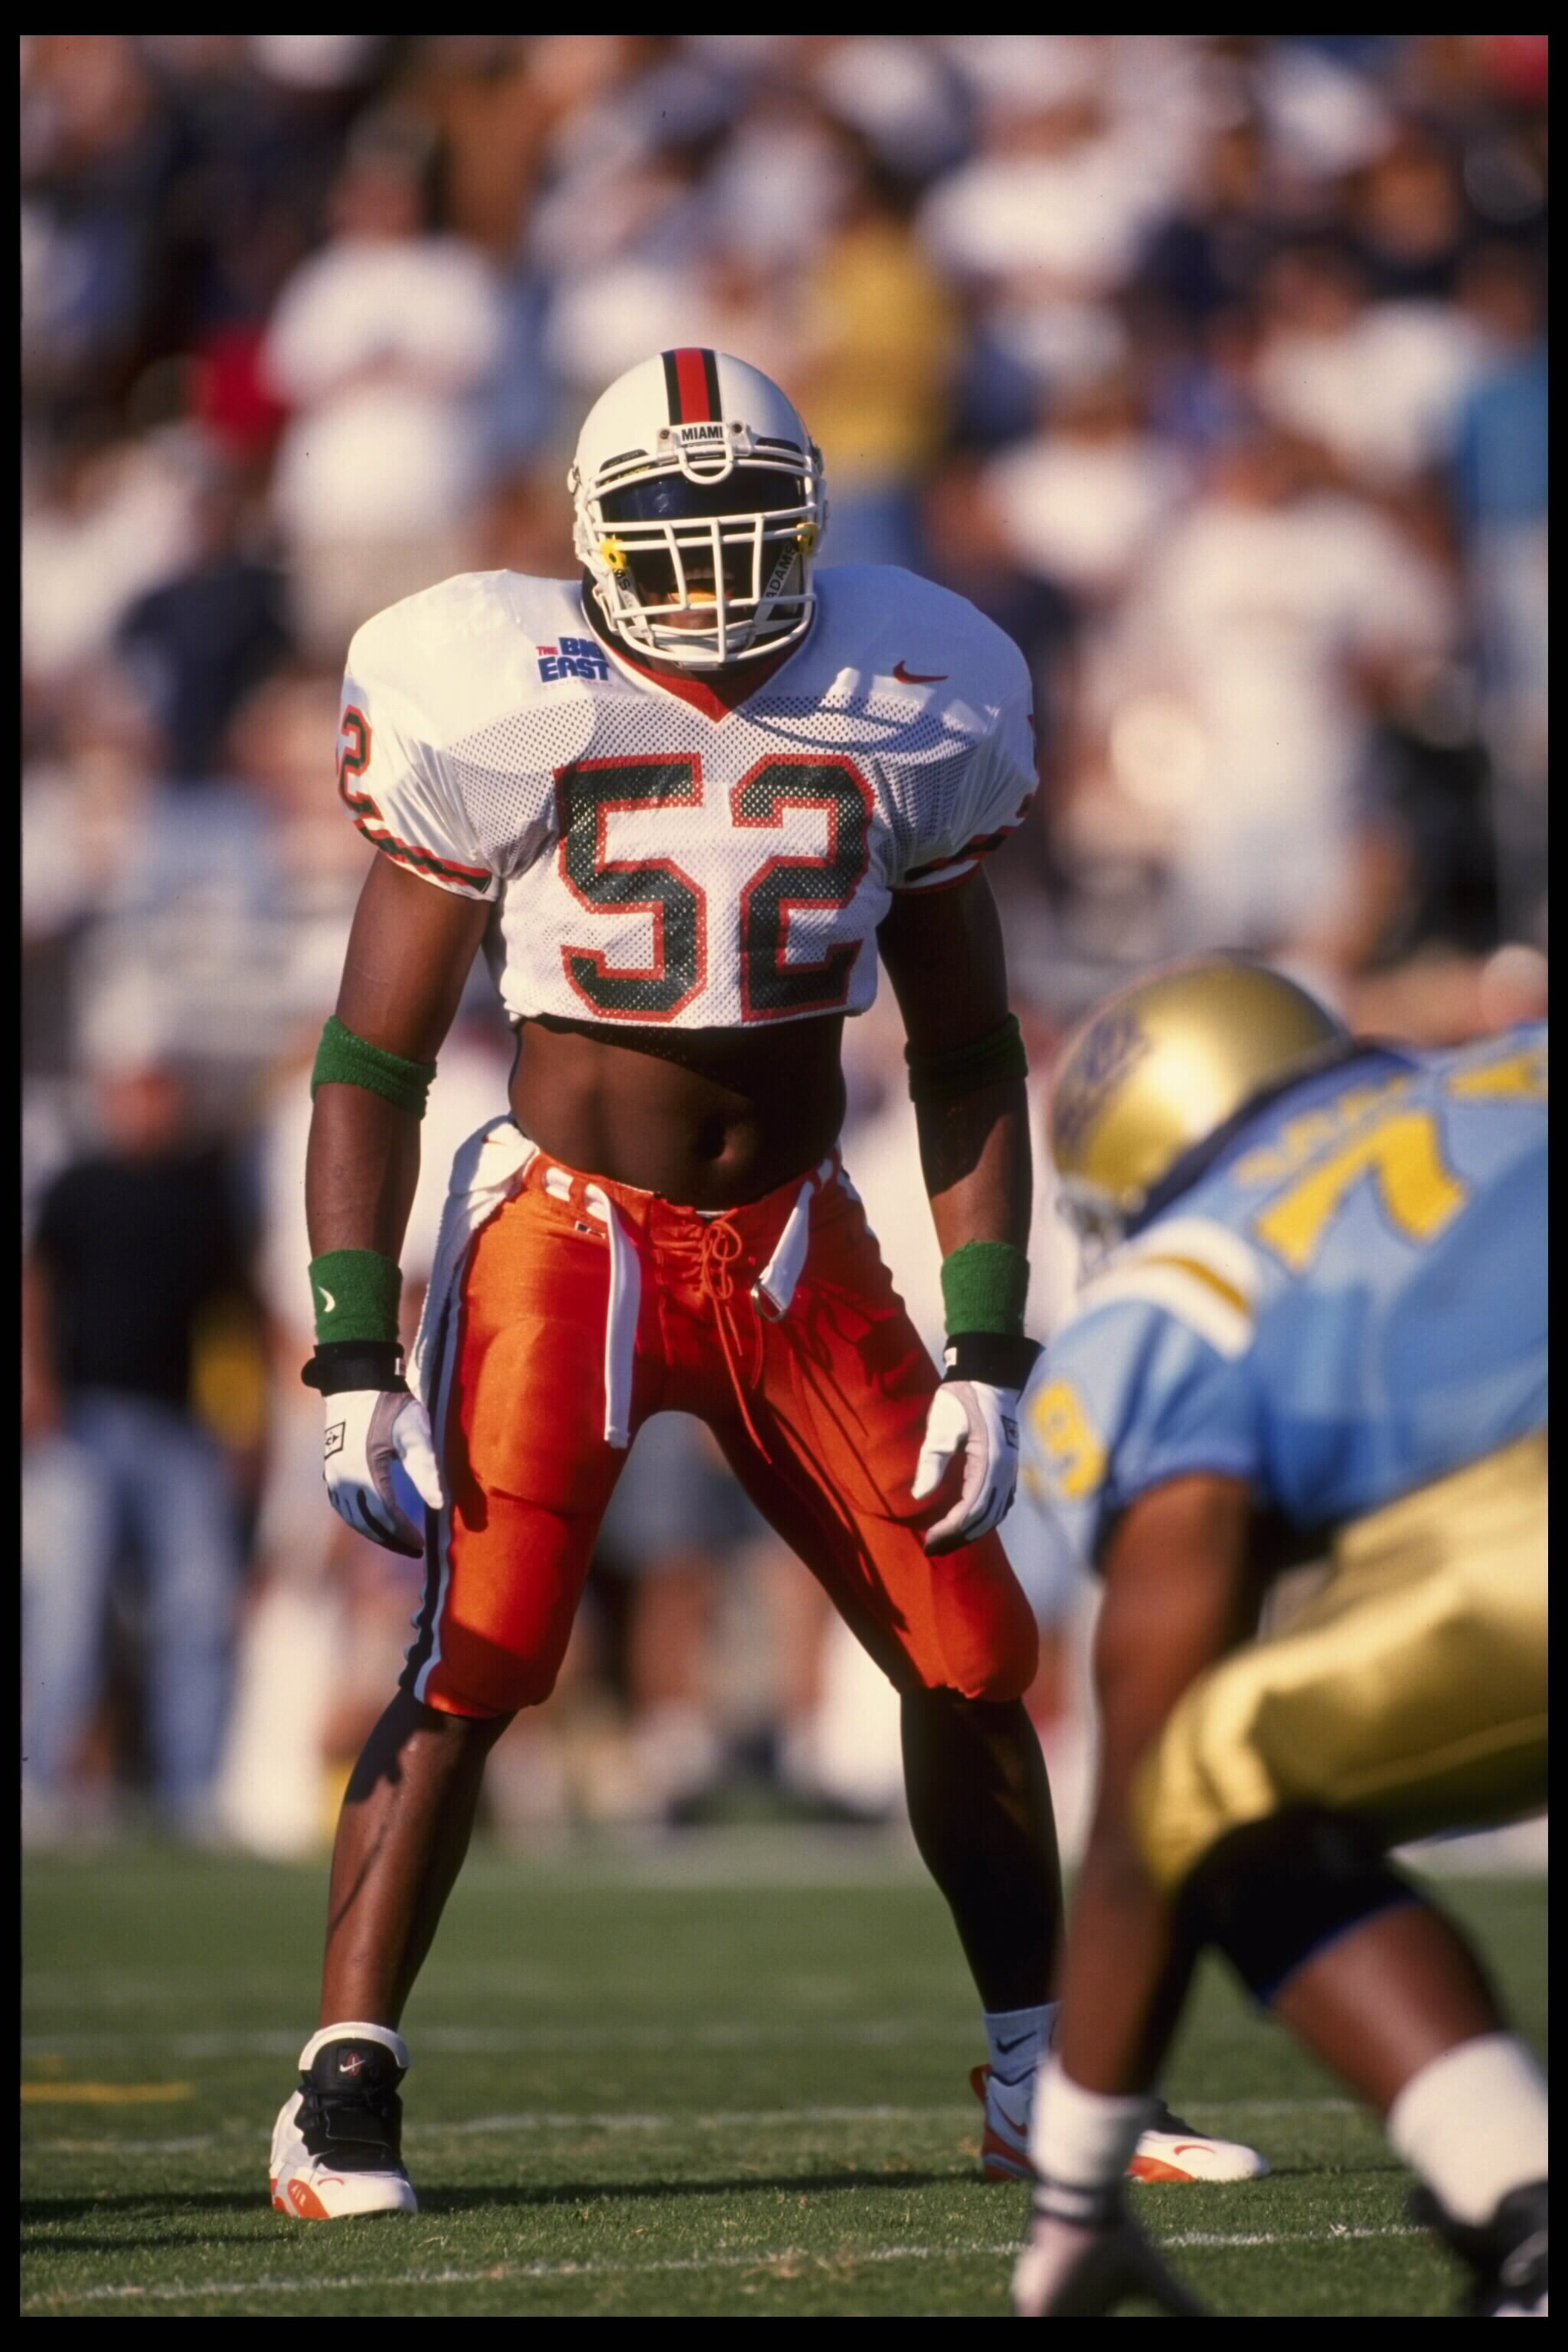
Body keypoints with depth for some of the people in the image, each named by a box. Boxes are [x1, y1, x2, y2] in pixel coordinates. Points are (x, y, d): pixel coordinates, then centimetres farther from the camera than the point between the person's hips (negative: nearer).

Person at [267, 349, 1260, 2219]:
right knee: (479, 1649, -18)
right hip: (569, 1229, -4)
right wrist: (355, 1362, -13)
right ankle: (341, 2098, -10)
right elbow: (372, 1059, -6)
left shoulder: (902, 719, -3)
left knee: (969, 1652, 3)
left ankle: (1041, 2073, 20)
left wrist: (986, 1352, 1)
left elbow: (967, 1060, 7)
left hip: (800, 1251, 4)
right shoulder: (510, 716, -12)